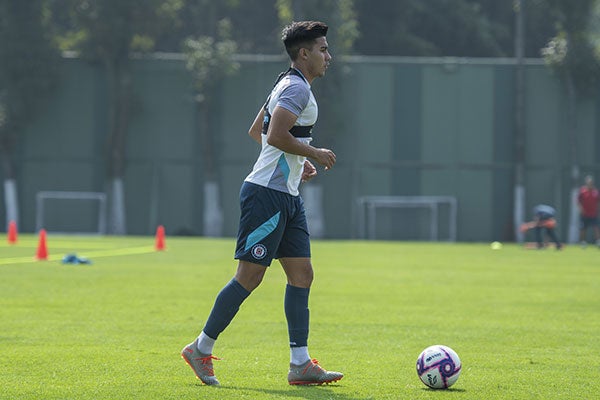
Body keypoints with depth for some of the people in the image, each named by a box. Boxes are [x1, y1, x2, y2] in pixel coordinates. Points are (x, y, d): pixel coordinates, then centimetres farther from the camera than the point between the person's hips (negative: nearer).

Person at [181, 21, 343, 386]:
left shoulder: (289, 86, 18)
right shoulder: (297, 88, -13)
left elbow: (256, 132, 26)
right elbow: (276, 136, -25)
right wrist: (314, 153, -13)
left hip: (287, 198, 11)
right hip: (268, 194, -11)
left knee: (302, 274, 4)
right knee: (249, 276, -7)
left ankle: (301, 363, 1)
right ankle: (202, 349, 3)